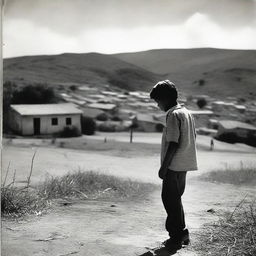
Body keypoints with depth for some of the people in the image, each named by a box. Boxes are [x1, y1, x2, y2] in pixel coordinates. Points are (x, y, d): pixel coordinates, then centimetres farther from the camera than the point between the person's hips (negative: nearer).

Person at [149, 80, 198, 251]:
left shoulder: (173, 115, -15)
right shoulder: (187, 113, 13)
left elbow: (173, 144, -21)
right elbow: (191, 139, 16)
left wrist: (164, 167, -16)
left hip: (174, 166, -9)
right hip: (184, 165, 9)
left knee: (170, 200, 0)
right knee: (175, 199, 17)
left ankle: (178, 236, 6)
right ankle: (181, 234, 24)